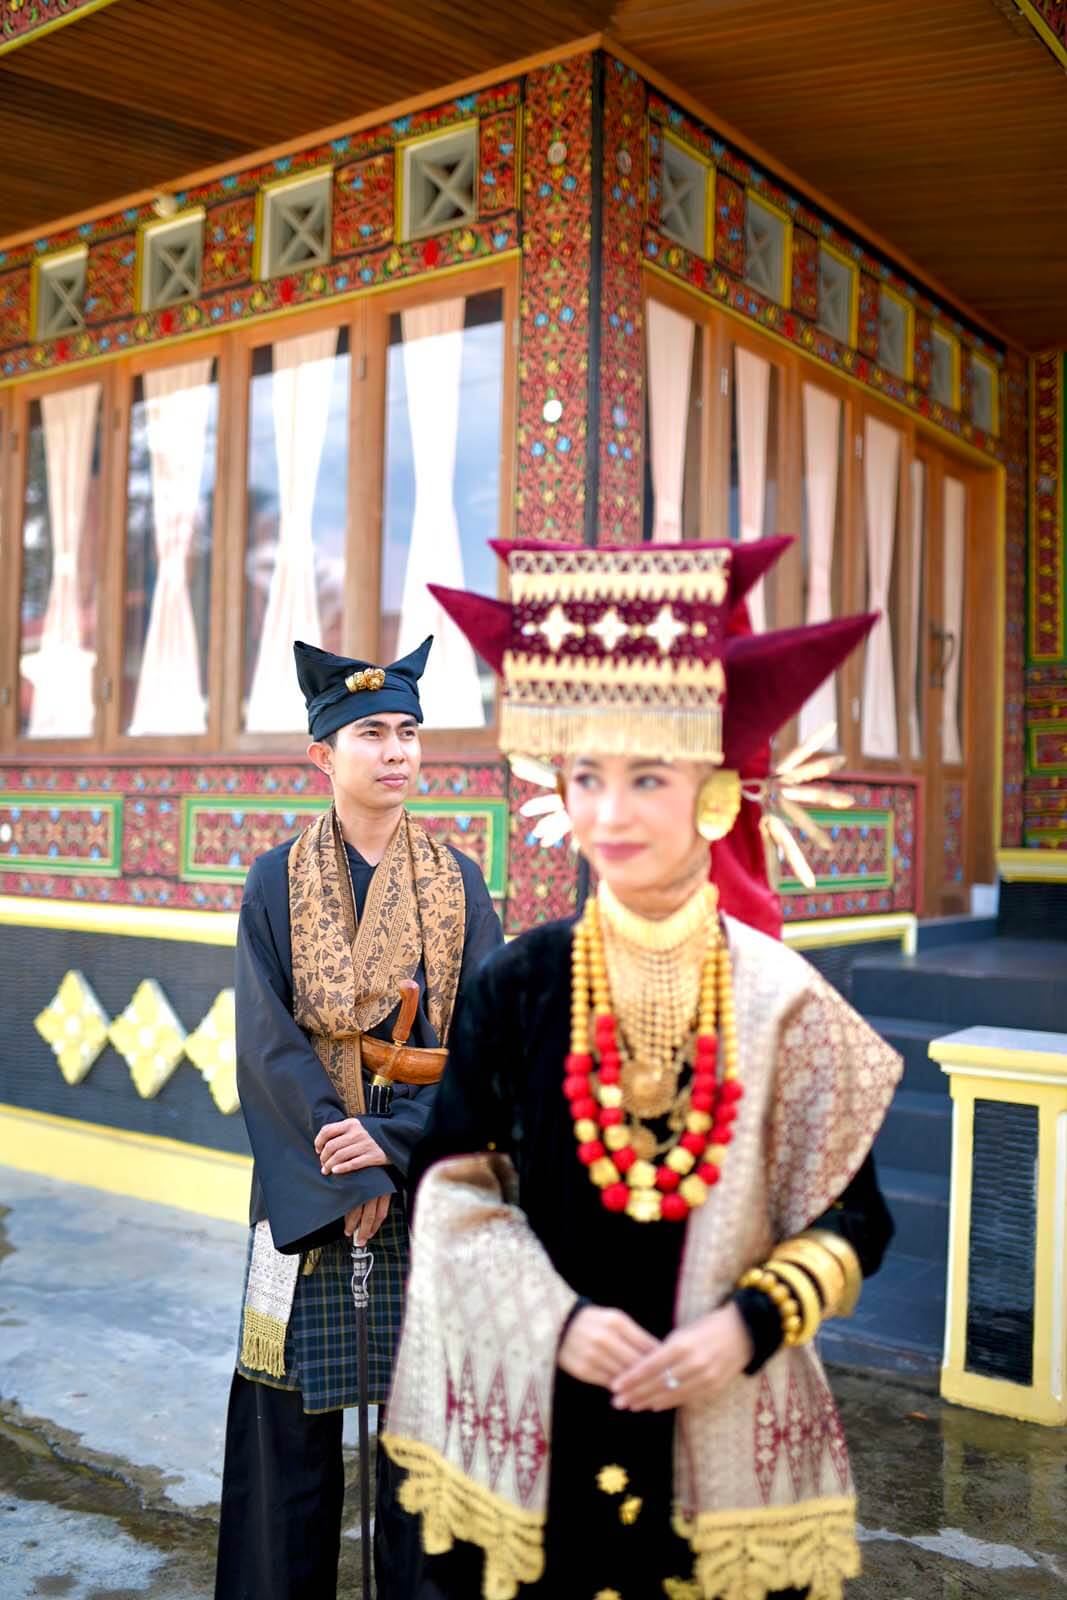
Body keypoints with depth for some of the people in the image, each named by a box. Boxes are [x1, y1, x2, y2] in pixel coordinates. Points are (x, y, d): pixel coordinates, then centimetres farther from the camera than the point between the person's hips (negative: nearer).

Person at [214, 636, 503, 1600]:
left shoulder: (458, 883, 3)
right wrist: (345, 1176, -14)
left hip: (429, 1171, 1)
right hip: (306, 1174, -1)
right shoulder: (278, 883, -1)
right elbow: (269, 1042, -7)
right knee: (295, 1411, 6)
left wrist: (396, 1144, -14)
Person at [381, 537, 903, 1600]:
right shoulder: (516, 984, -7)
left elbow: (848, 1214, -1)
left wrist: (749, 1322, -16)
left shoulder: (782, 999, -8)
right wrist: (557, 1317, -14)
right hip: (532, 1414, 0)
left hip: (720, 1427, 0)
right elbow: (456, 1190, -2)